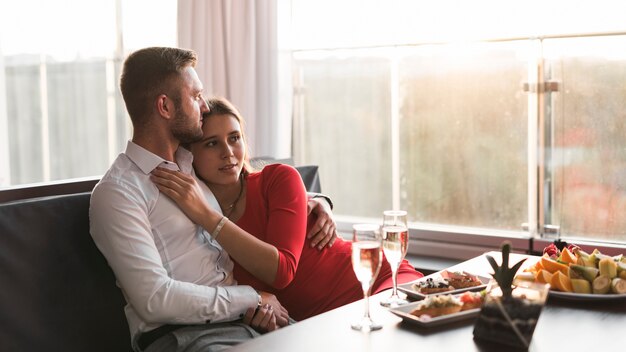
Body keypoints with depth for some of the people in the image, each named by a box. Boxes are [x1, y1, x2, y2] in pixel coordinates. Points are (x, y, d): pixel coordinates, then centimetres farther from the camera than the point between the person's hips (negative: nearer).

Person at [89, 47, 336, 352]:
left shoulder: (195, 164, 18)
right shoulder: (117, 193, -4)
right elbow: (154, 299, -13)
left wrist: (314, 203, 14)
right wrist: (252, 298, -8)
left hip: (244, 319, 7)